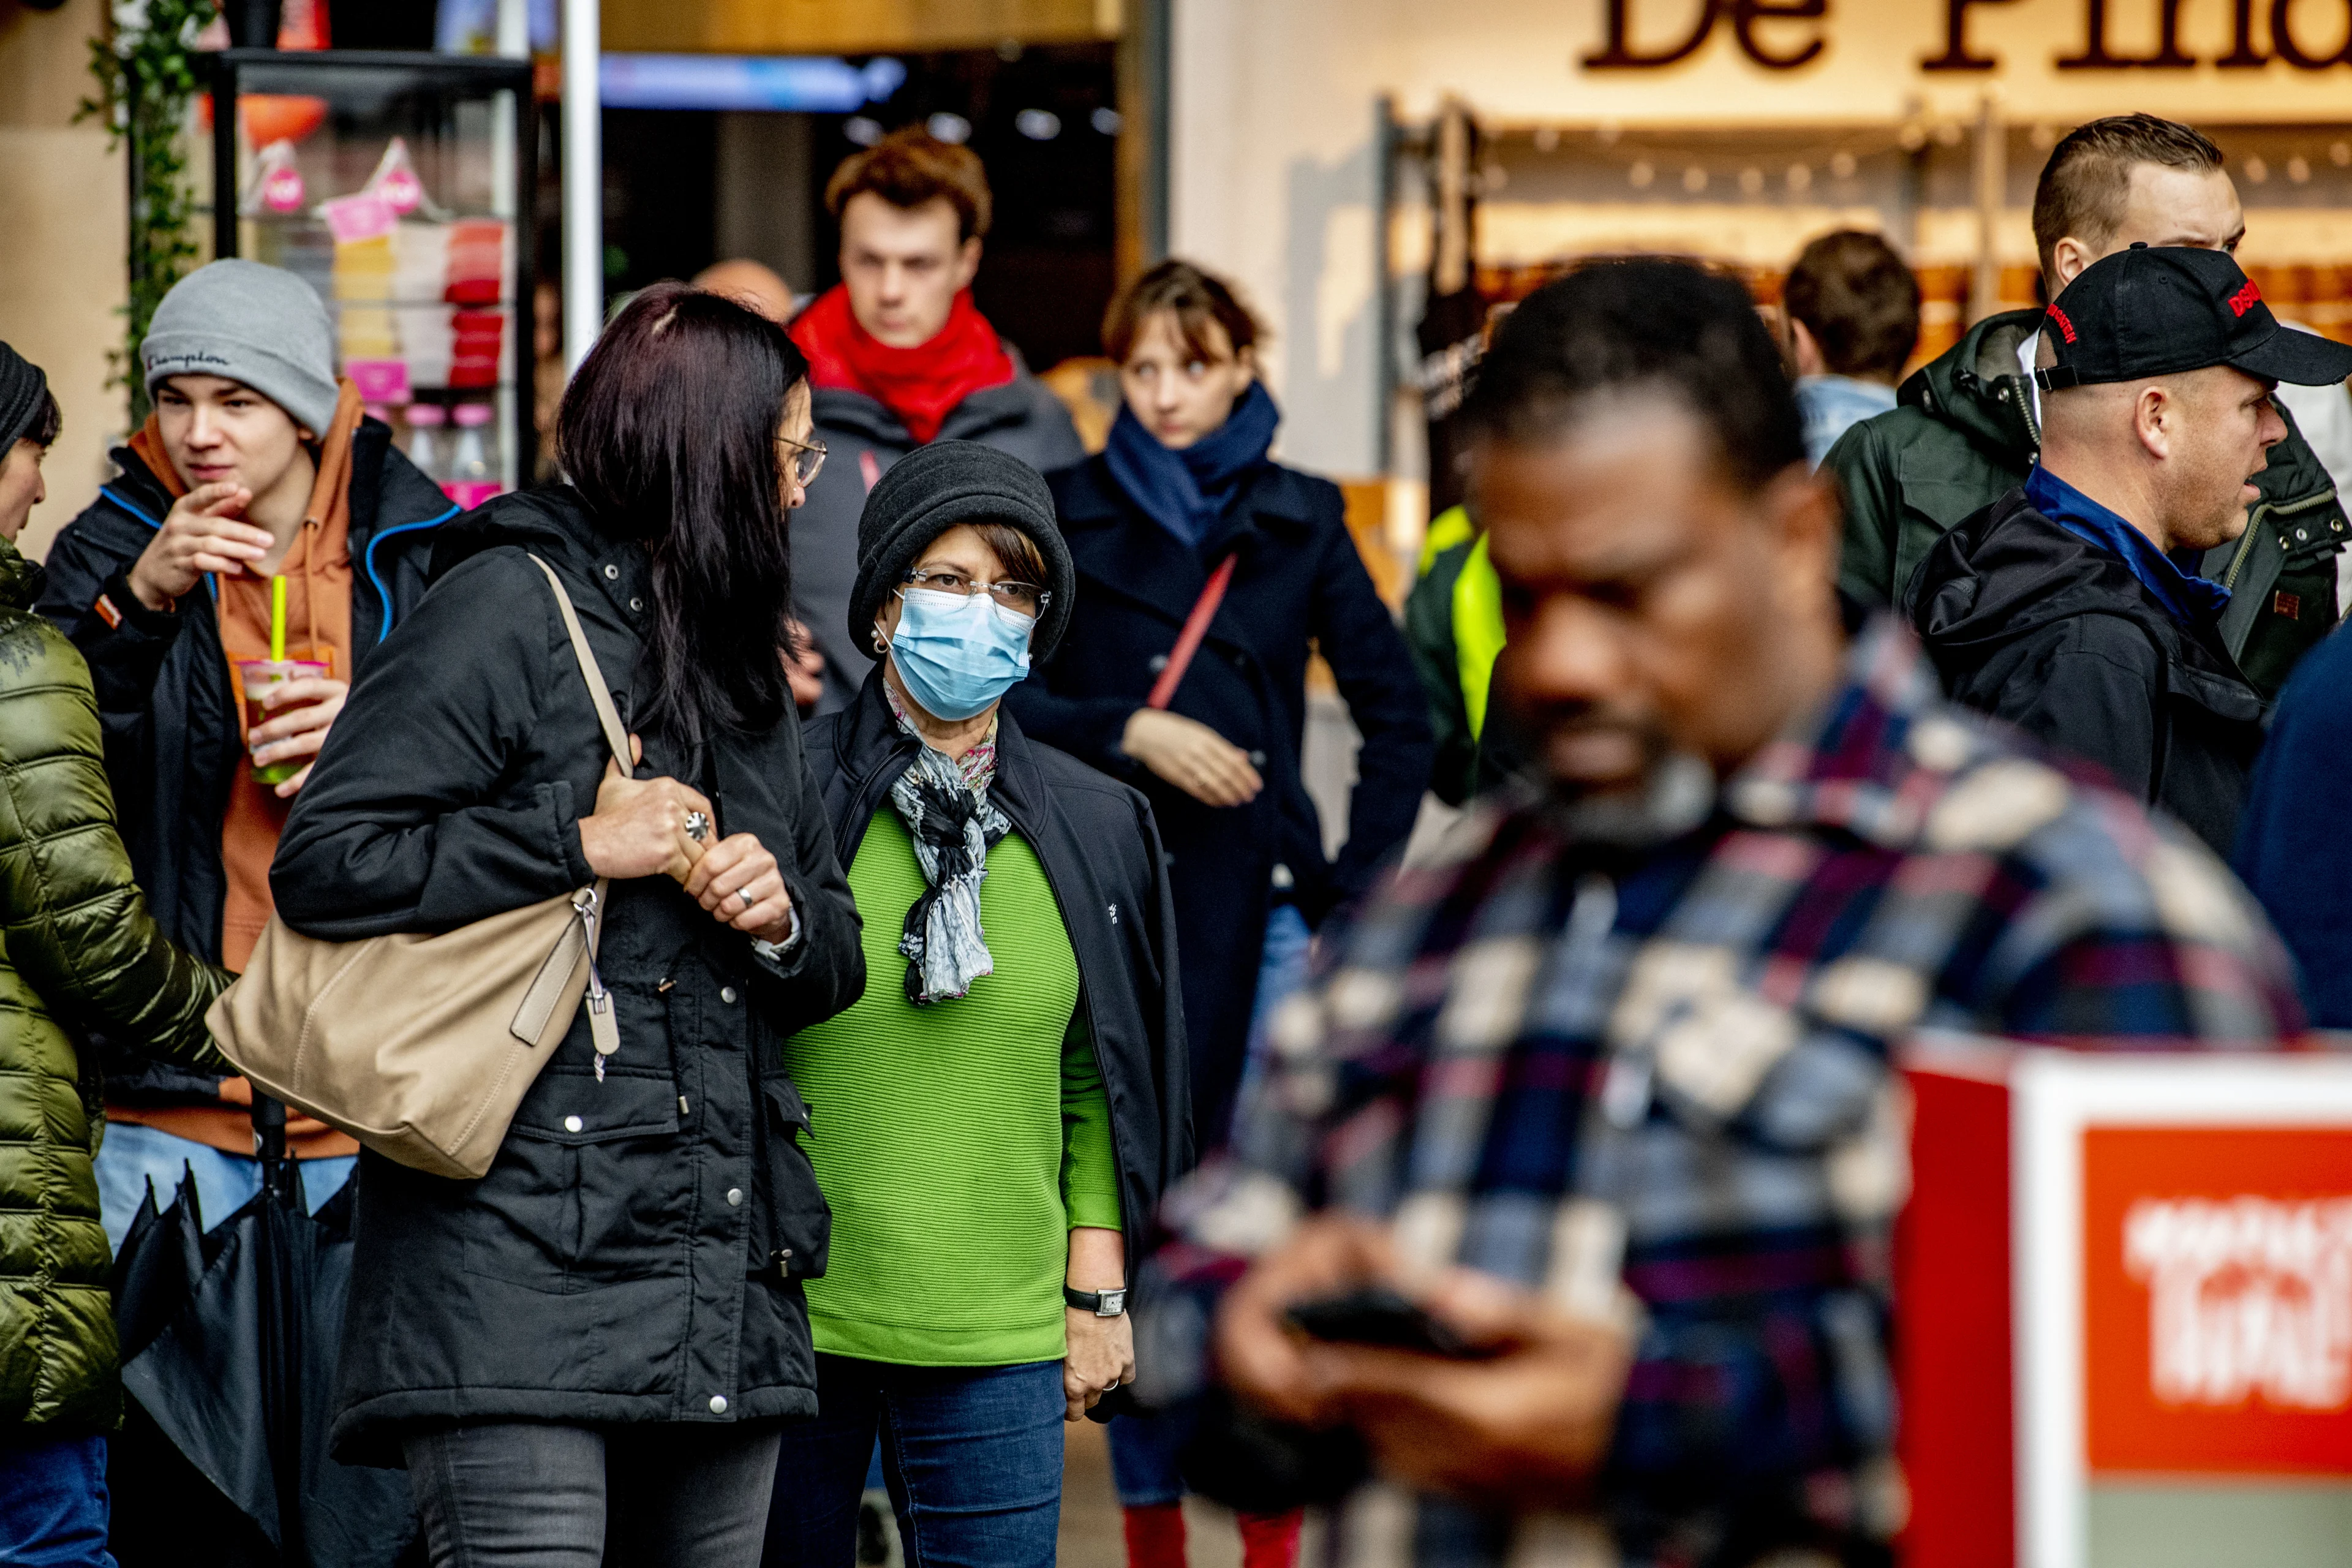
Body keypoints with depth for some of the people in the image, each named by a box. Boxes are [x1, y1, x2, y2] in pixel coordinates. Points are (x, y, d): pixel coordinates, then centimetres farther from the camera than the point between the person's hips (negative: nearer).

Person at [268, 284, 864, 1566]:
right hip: (525, 1265, -8)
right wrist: (581, 843, -11)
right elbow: (324, 866, -12)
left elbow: (837, 958, 27)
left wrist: (784, 919, 3)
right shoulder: (509, 608, -2)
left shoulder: (742, 665, 24)